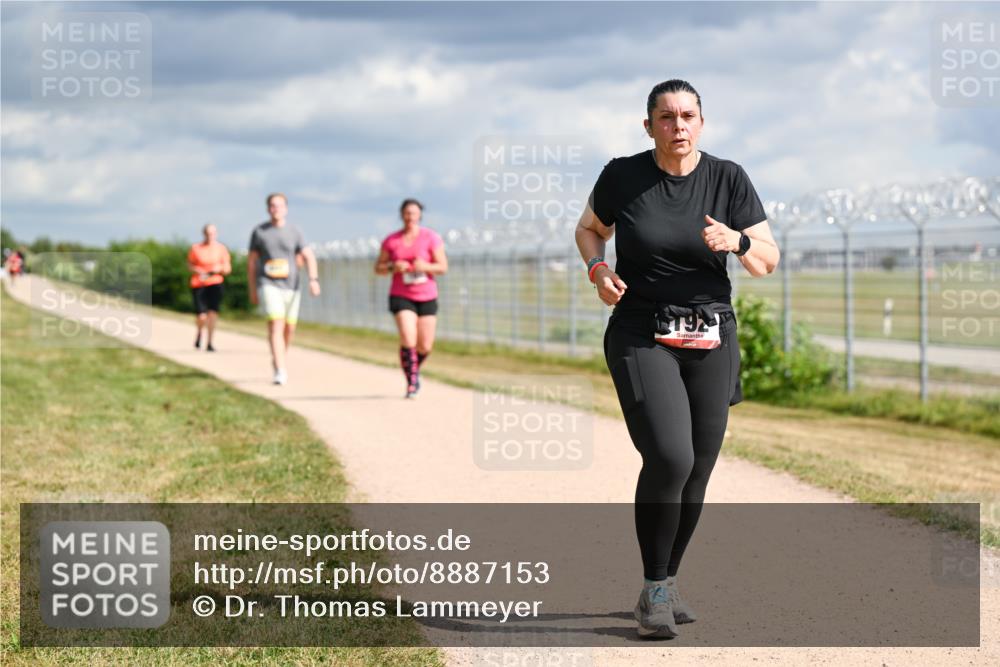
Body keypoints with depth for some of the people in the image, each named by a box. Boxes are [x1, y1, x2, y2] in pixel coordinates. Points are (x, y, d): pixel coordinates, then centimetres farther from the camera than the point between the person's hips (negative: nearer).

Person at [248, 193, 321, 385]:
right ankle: (280, 370, -23)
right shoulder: (259, 231, 1)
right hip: (268, 285, -3)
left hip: (290, 285, 3)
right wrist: (252, 290, 8)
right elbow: (251, 262, 8)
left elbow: (308, 257, -2)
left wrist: (314, 279, -19)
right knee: (276, 324, -18)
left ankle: (277, 360, 38)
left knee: (289, 328, 12)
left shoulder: (294, 232, 3)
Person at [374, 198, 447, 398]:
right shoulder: (391, 240, 2)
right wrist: (393, 267, -14)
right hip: (401, 297, -1)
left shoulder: (431, 237, -3)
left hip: (427, 297, 1)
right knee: (408, 339, -20)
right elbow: (378, 268, 7)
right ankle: (411, 382, -11)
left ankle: (414, 369, 36)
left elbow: (443, 267, -4)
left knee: (425, 346, 4)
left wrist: (426, 266, -23)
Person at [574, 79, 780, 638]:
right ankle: (654, 590, -3)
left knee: (697, 472, 4)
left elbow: (768, 261, 2)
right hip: (640, 337, -2)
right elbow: (589, 230, 15)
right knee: (669, 459, -19)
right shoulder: (623, 176, -2)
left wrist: (737, 241, -19)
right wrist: (598, 269, -5)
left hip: (711, 341, 3)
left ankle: (666, 584, 25)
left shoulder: (728, 178, 0)